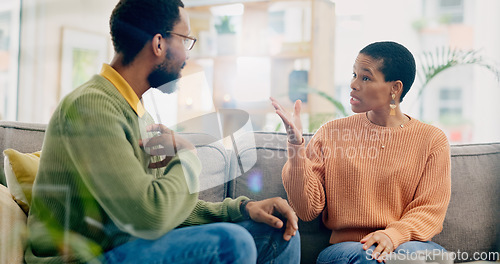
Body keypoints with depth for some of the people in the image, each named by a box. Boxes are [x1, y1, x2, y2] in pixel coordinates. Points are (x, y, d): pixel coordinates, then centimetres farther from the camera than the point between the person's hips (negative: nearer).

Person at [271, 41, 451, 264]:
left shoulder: (432, 140, 6)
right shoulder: (331, 133, 7)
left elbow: (430, 208, 1)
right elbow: (307, 209, 0)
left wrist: (394, 235, -20)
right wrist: (296, 145, -12)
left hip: (407, 242, 1)